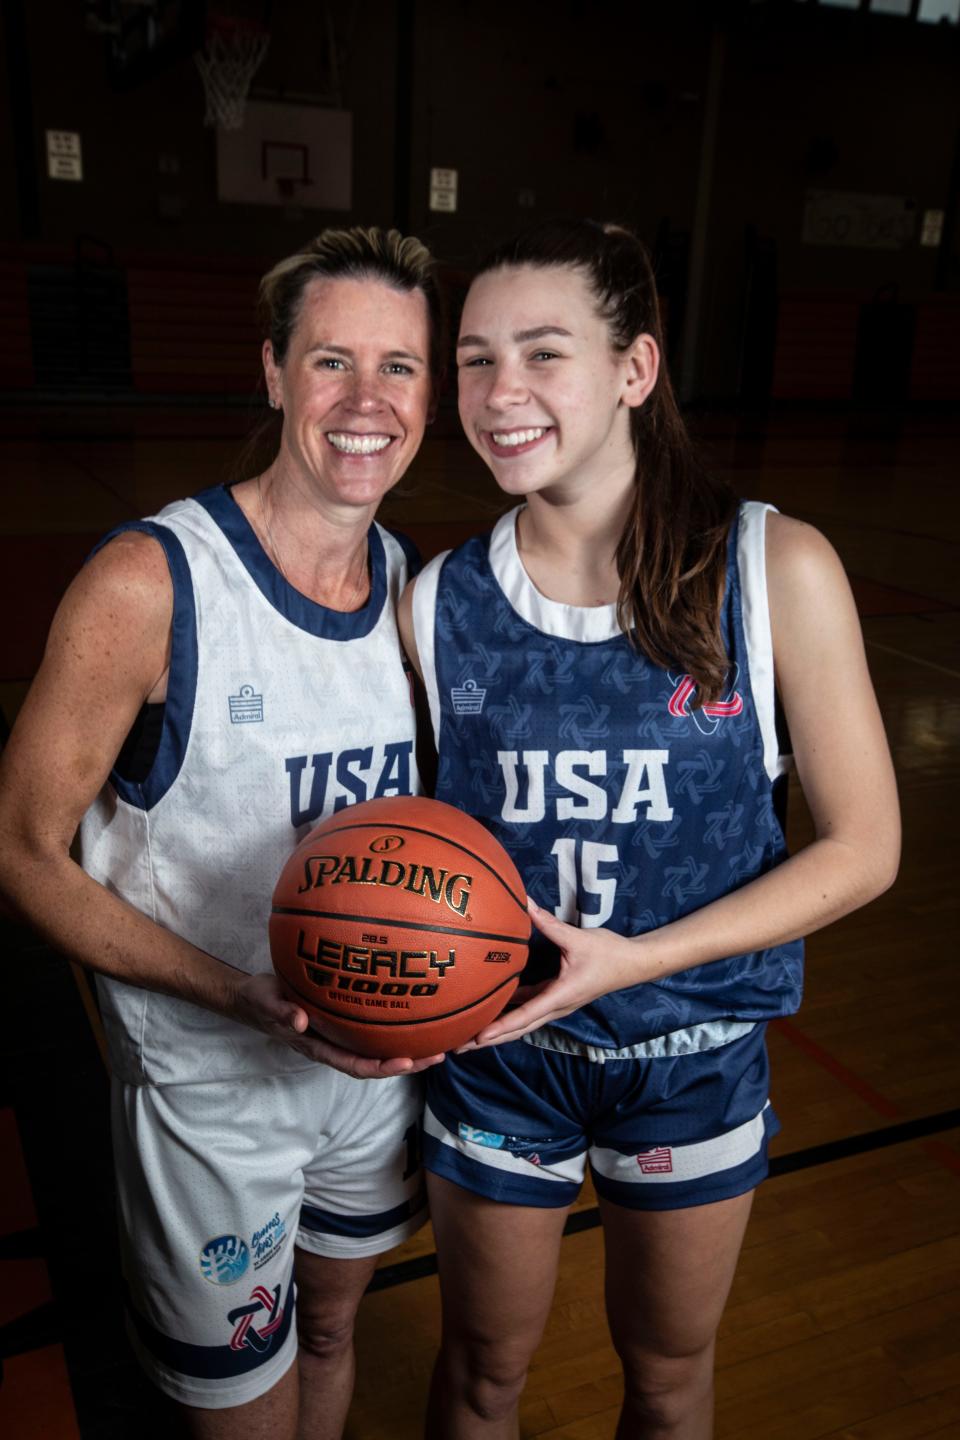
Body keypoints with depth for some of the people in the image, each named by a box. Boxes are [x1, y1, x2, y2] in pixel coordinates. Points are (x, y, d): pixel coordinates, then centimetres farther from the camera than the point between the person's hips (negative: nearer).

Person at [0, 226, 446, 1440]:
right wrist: (250, 1000, -26)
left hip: (378, 1061, 5)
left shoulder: (414, 585, -3)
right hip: (209, 1085, -5)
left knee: (332, 1334, 28)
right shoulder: (148, 586, -21)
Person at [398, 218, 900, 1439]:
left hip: (696, 1058, 0)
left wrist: (636, 957, -22)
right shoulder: (438, 604, -11)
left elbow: (861, 845, -12)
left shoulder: (776, 572, -17)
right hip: (496, 1055, 1)